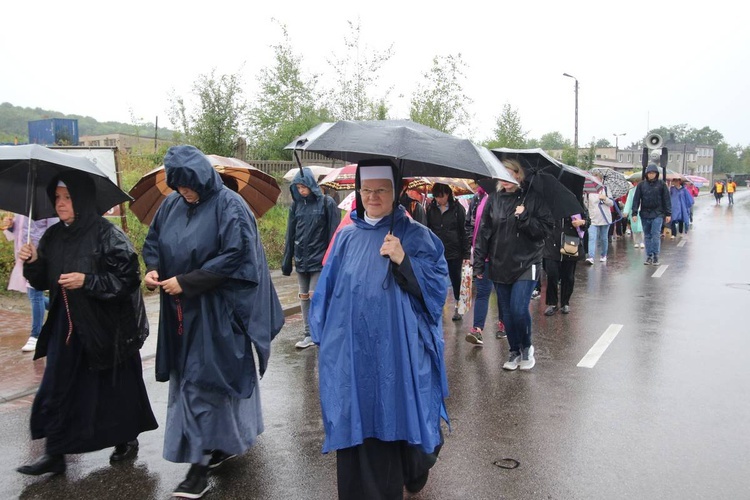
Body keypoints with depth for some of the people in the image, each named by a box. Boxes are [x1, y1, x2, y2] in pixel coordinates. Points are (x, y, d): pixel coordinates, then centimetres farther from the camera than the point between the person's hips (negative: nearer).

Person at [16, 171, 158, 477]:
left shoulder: (106, 233, -14)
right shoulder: (53, 236, 5)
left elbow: (128, 276, -17)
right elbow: (43, 282, 11)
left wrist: (87, 281, -24)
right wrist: (33, 262, -8)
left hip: (107, 326, -6)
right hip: (66, 325, 6)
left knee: (115, 388, 9)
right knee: (56, 389, 7)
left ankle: (127, 441, 30)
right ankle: (54, 454, 19)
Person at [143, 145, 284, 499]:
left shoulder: (229, 207, -15)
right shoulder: (172, 204, 6)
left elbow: (234, 257, -20)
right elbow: (153, 240, 18)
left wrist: (186, 282, -20)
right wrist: (153, 268, -3)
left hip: (215, 310, -7)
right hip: (182, 310, 8)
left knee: (202, 380, -5)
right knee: (188, 376, 16)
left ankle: (200, 465, 5)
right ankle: (226, 442, 36)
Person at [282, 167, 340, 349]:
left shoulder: (326, 203, -6)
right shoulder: (296, 205, 8)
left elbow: (334, 233, -7)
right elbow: (290, 235, 12)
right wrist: (287, 261, 10)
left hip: (319, 259, -5)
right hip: (301, 259, 5)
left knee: (315, 295, -8)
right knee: (304, 297, 9)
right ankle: (309, 334, 17)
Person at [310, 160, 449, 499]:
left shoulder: (416, 236, 0)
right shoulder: (347, 237, 8)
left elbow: (436, 286, -6)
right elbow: (327, 292, 12)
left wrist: (402, 261, -20)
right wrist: (324, 343, 9)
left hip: (399, 351, -2)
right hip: (353, 352, 2)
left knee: (401, 417, 9)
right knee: (358, 425, 5)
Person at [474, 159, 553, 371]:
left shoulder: (533, 197, -3)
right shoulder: (494, 199, 5)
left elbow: (547, 228, -4)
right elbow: (484, 232, 6)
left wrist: (524, 218, -19)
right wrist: (479, 263, 3)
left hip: (526, 264, -3)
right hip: (500, 265, 3)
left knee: (519, 309, -12)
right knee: (507, 312, 10)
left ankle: (526, 347, 14)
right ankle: (514, 351, 26)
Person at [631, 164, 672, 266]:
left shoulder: (661, 184, 2)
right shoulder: (641, 184, 5)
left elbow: (666, 199, 3)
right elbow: (636, 199, 5)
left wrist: (668, 214, 0)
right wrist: (634, 213, -2)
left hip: (657, 214, -2)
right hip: (645, 214, 2)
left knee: (656, 235, -8)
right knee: (647, 236, 7)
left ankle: (655, 256, -3)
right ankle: (649, 256, 12)